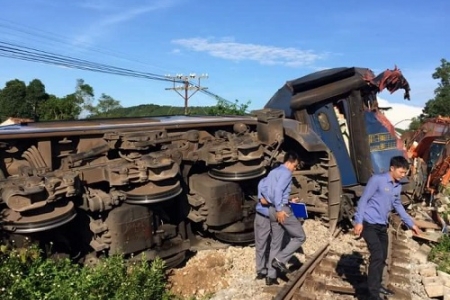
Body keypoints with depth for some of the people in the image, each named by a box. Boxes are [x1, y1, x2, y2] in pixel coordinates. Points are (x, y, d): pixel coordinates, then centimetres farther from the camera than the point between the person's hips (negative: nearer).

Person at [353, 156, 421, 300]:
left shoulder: (398, 186, 10)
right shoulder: (377, 180, -14)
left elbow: (398, 205, 25)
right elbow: (363, 200, -15)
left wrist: (411, 223, 27)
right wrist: (358, 221, -19)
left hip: (382, 226, 8)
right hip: (369, 224, -8)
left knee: (382, 257, 15)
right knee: (377, 256, -14)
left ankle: (377, 285, 33)